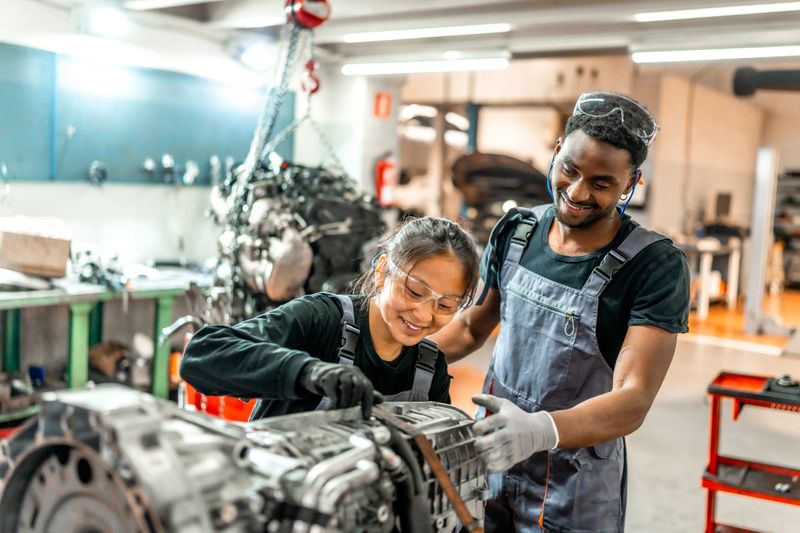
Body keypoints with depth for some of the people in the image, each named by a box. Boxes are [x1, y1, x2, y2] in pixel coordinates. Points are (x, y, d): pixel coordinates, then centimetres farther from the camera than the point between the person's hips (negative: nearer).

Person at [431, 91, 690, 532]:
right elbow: (471, 327, 9)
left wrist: (541, 429, -42)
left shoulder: (655, 268, -18)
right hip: (488, 463, 4)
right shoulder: (516, 231, -4)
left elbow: (633, 401, -25)